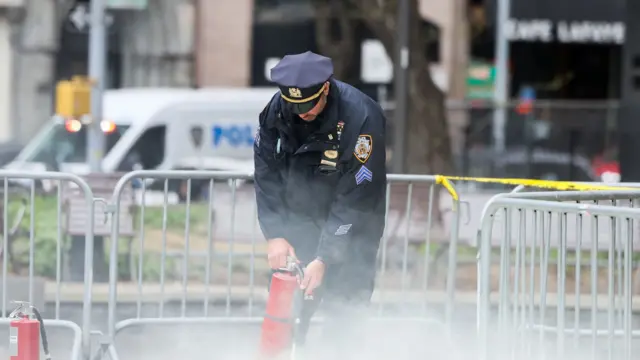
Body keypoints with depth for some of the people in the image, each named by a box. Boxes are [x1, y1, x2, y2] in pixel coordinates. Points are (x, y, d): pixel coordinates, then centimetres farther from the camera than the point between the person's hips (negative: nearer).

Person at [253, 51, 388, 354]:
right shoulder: (277, 110, -14)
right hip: (299, 219, 4)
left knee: (345, 310, -11)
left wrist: (325, 258, -26)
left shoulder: (361, 118, -27)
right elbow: (267, 175, -6)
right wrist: (274, 235, -16)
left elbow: (354, 200, -24)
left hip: (352, 225, -3)